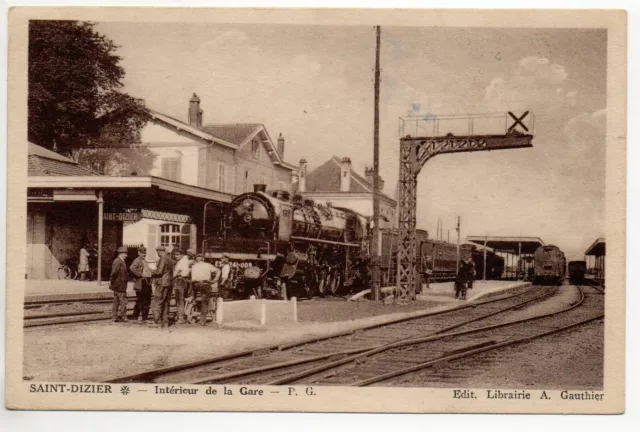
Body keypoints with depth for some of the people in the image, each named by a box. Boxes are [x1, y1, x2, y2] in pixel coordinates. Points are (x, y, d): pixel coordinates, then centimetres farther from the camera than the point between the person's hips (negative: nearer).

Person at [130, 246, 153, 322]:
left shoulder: (145, 261, 20)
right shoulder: (137, 260, -9)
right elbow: (132, 268, -28)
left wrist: (149, 277, 18)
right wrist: (139, 275, -21)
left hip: (147, 282, 9)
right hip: (141, 284, -9)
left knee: (147, 301, 11)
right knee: (139, 301, -5)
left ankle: (145, 317, 18)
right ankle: (135, 317, 2)